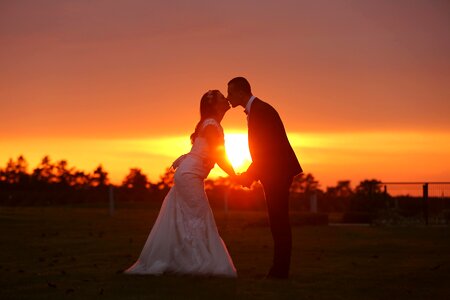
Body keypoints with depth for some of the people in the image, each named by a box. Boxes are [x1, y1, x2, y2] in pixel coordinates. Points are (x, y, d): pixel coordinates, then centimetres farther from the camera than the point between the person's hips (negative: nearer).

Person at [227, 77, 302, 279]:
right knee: (278, 221, 10)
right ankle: (279, 269, 14)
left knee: (279, 221, -9)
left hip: (278, 171, -10)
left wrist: (249, 176, -14)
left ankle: (280, 270, -8)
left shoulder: (260, 110, -15)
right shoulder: (255, 109, 16)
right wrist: (250, 174, 11)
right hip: (275, 173, 10)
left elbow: (266, 149, -19)